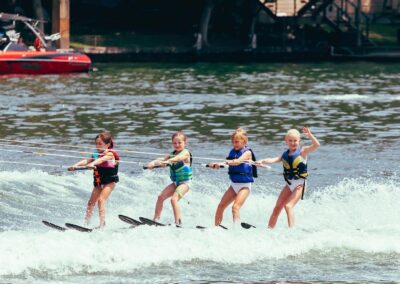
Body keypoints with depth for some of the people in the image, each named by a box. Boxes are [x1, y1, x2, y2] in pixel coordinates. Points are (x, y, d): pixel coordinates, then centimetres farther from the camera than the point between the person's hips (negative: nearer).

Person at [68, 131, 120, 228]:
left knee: (101, 200, -19)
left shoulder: (110, 154, -12)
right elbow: (87, 161, -6)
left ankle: (102, 224, -19)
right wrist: (76, 165, -25)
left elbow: (102, 159, -32)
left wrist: (92, 164, -52)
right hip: (99, 181, 7)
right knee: (91, 202, 2)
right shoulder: (96, 154, 7)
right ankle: (86, 223, 6)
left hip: (110, 181, -7)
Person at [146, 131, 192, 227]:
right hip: (175, 182, 7)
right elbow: (162, 160, -6)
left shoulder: (186, 153, -9)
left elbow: (178, 158, -32)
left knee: (174, 199, -23)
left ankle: (178, 223, -22)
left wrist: (168, 161, -52)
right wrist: (153, 163, -28)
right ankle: (156, 219, 1)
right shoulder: (172, 154, 10)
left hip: (185, 182, -7)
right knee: (161, 196, -5)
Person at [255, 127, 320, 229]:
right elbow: (274, 160, -5)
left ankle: (291, 229, -20)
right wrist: (262, 161, -22)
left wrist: (309, 135, -26)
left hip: (299, 185, -5)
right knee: (277, 207, 2)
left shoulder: (303, 151, -2)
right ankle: (270, 229, 8)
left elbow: (316, 145, -14)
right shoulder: (285, 155, 9)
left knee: (288, 206, -20)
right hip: (289, 185, 5)